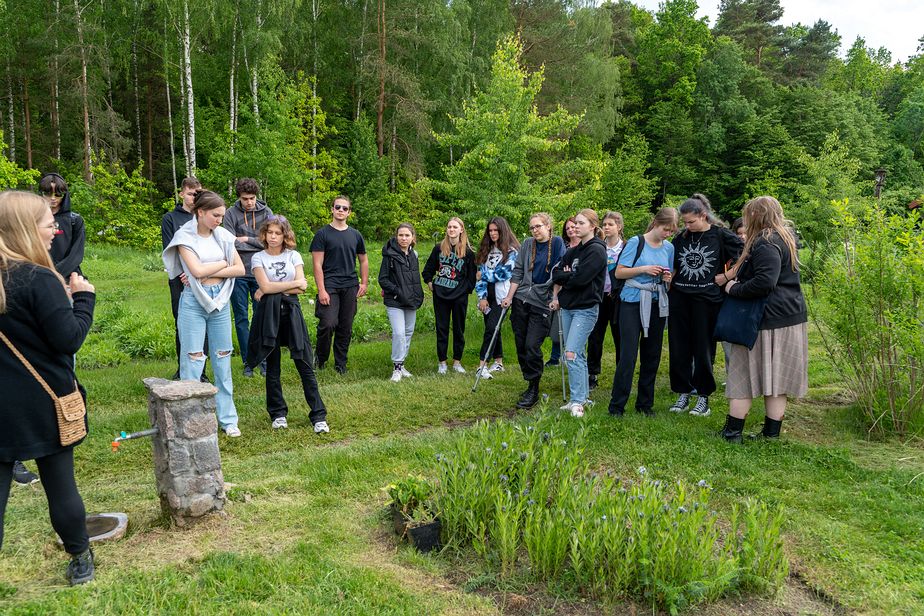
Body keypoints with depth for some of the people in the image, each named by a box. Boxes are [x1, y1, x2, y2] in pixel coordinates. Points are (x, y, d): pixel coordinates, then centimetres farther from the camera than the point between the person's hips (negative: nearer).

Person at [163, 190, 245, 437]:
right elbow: (197, 270, -19)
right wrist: (224, 263, -5)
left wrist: (208, 272, -10)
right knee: (192, 361, -1)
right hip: (194, 303, -4)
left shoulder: (223, 236, 6)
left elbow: (240, 269, 0)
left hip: (220, 301, 4)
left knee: (223, 360, 8)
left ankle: (227, 418, 17)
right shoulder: (185, 236, -6)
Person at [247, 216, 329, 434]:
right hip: (269, 315, 0)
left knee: (305, 365, -3)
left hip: (291, 312, 0)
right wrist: (294, 283, -6)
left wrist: (272, 289, -8)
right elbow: (265, 286, -10)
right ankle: (278, 413, 21)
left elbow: (302, 287, -4)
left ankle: (318, 415, 1)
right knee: (272, 367, 7)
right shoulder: (258, 258, 5)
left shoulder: (294, 256, 8)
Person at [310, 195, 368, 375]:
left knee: (346, 328, 6)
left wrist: (364, 283, 9)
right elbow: (317, 264, -5)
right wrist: (321, 290, -13)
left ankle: (340, 363, 18)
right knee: (328, 324, -14)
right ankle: (320, 358, 9)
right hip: (330, 286, -4)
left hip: (350, 287, 4)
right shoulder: (323, 234, 0)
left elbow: (363, 260, 21)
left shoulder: (355, 235, 13)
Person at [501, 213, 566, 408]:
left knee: (532, 346, -10)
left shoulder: (557, 243, 0)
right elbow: (518, 271, 10)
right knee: (520, 345, 6)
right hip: (521, 300, 4)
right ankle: (530, 385, 20)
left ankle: (533, 390, 2)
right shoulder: (527, 244, 10)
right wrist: (509, 297, 5)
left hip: (542, 303, -4)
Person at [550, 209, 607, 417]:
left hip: (586, 309, -8)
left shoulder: (597, 250, -10)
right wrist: (556, 296, -2)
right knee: (577, 355, 12)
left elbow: (581, 278, -19)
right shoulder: (573, 251, 15)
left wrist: (564, 276, -1)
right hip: (567, 307, 8)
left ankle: (577, 401, -9)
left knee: (572, 354, -15)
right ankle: (582, 397, 20)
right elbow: (557, 273, 12)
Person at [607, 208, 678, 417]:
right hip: (633, 303, -5)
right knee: (628, 356, -8)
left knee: (651, 356, 8)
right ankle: (616, 405, -1)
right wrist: (644, 269, -17)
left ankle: (645, 403, 20)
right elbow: (619, 273, -7)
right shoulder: (636, 242, -5)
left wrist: (667, 278, -4)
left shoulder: (669, 247, 10)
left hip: (657, 304, 5)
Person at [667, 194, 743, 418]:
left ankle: (703, 397, 13)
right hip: (680, 298, 4)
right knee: (679, 348, 5)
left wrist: (727, 276, -7)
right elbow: (671, 265, 19)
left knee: (703, 350, 3)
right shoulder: (681, 238, 9)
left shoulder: (721, 235, -4)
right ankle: (683, 394, 16)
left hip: (707, 299, -4)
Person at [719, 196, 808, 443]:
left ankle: (733, 431, 8)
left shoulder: (765, 244, -17)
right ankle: (771, 433, 18)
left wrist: (734, 289, -14)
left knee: (744, 372, 1)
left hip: (767, 320, -9)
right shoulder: (786, 236, 14)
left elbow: (765, 282, -27)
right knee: (777, 376, 11)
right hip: (791, 318, 9)